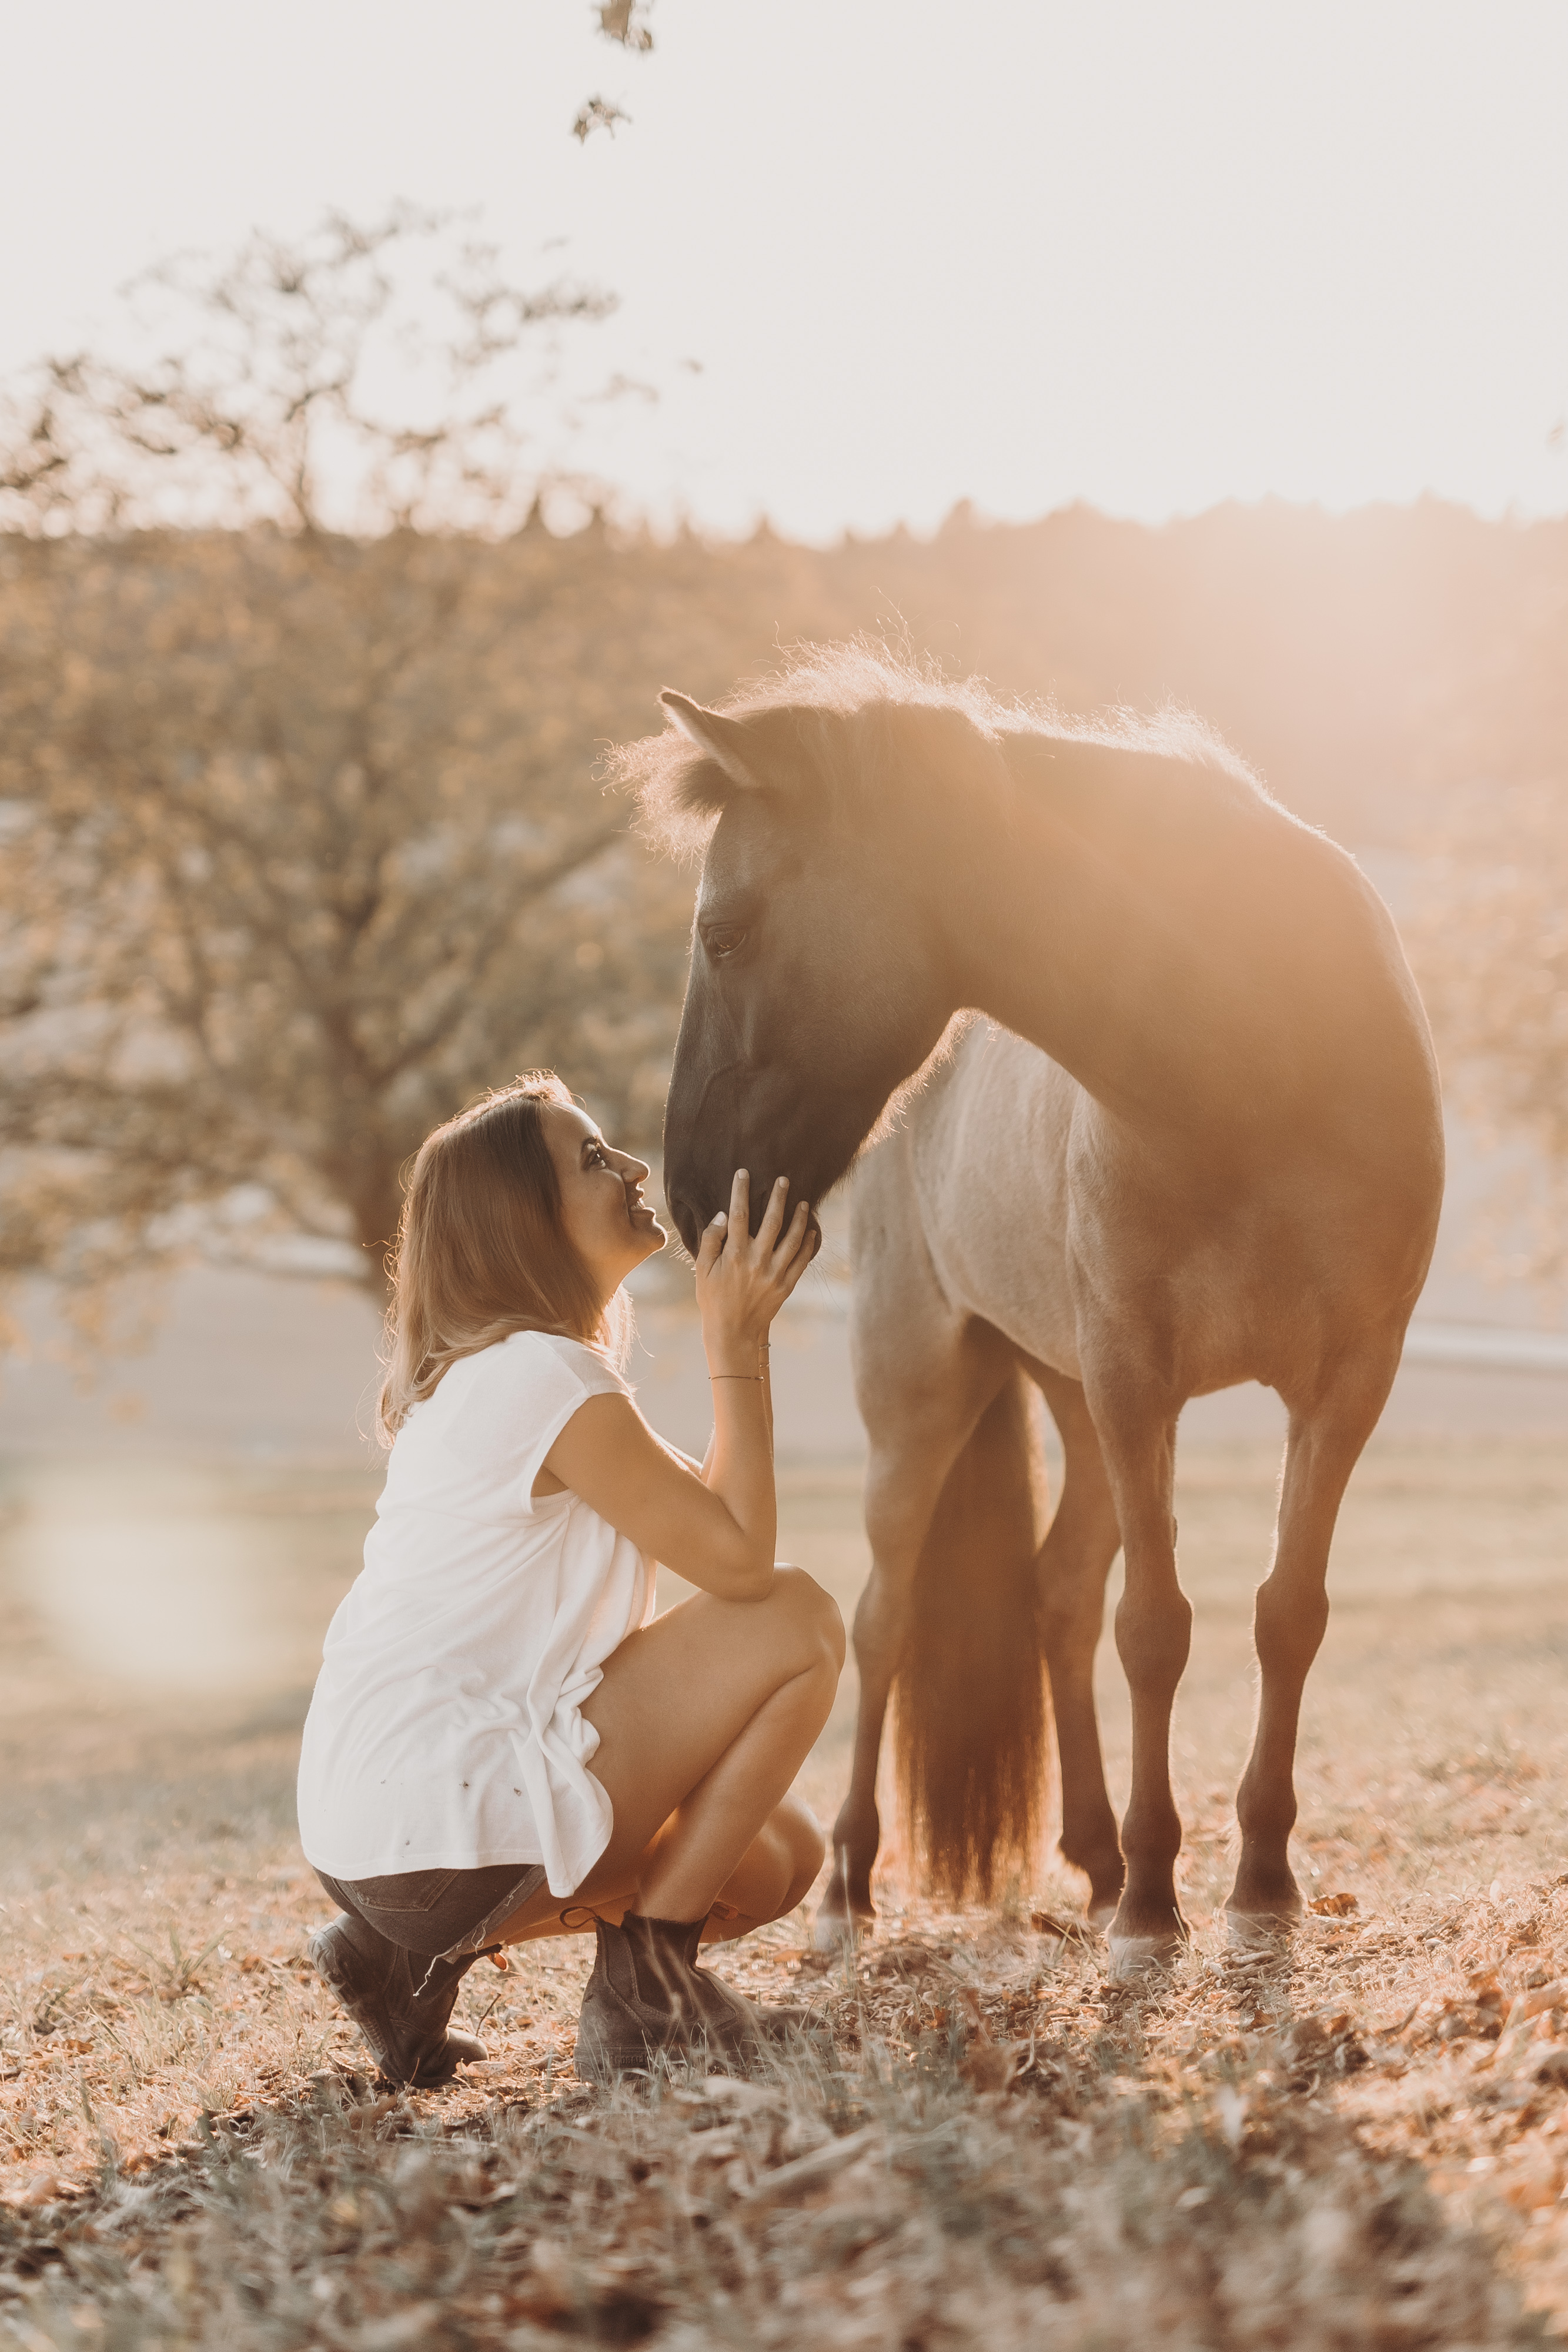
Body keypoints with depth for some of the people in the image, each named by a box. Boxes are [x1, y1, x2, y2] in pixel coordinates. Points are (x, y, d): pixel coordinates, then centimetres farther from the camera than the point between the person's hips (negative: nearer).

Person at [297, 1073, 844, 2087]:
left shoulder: (490, 1370, 17)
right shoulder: (549, 1378, -15)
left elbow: (707, 1509, 16)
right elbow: (739, 1559, -14)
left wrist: (742, 1326, 11)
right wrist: (739, 1341, -8)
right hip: (440, 1811, -10)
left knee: (778, 1860, 20)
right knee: (798, 1625, -7)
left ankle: (417, 1955, 12)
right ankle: (647, 1989, -3)